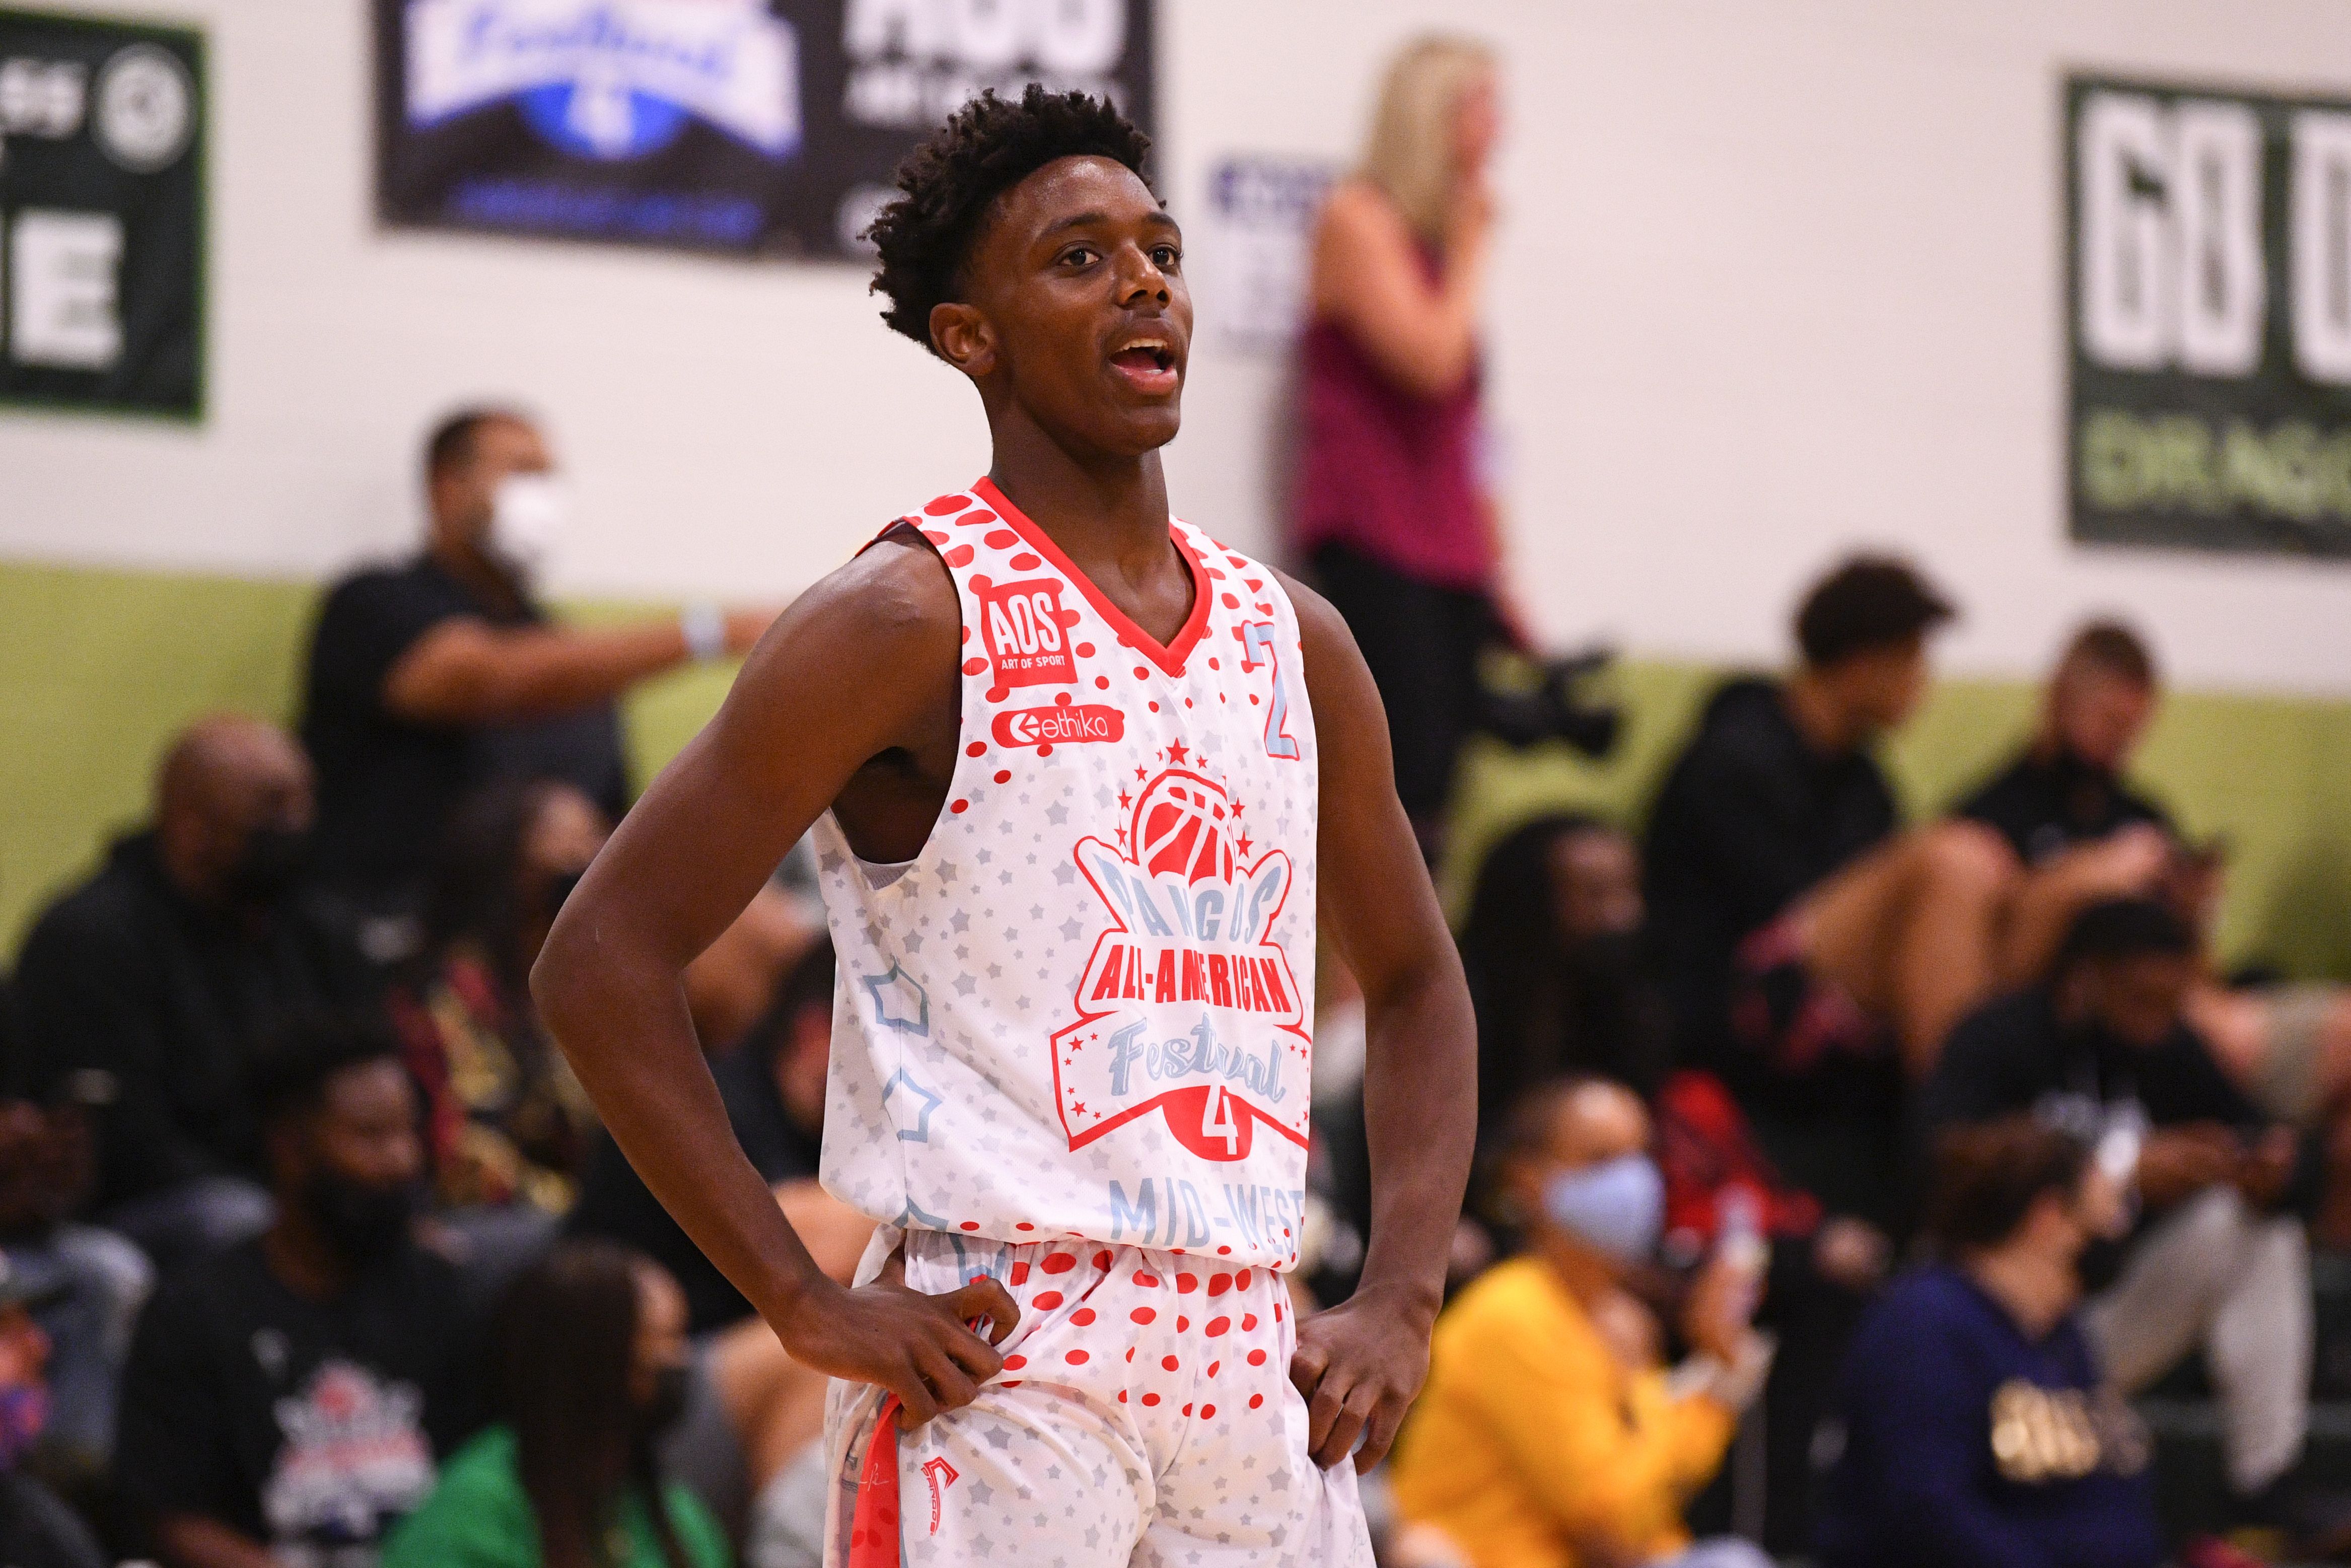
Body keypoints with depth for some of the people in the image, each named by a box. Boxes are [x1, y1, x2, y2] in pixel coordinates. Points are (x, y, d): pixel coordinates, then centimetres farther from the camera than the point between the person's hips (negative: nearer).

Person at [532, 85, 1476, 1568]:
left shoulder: (1290, 639, 13)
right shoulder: (911, 622, -6)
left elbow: (1416, 983, 25)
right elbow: (601, 962, -9)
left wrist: (1400, 1302, 10)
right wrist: (810, 1310, -12)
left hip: (1254, 1373, 6)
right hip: (1002, 1362, -6)